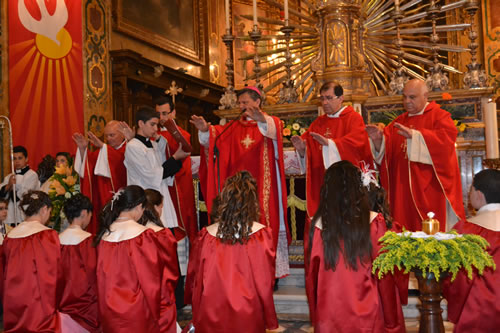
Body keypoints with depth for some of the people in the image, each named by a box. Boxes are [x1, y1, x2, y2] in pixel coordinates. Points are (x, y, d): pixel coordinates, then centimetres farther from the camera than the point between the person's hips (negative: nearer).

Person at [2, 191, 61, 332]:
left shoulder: (10, 237, 2)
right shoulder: (48, 236, -14)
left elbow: (6, 275, 11)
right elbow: (54, 274, -10)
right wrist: (53, 305, 2)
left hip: (14, 308, 6)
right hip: (41, 308, -6)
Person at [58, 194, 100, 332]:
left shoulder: (58, 240, -2)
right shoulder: (89, 240, -16)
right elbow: (94, 276, -14)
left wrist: (60, 303, 16)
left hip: (62, 305, 5)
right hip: (85, 309, -5)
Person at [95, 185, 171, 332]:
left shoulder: (104, 234, -3)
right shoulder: (143, 235, -18)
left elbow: (101, 278, 5)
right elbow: (151, 279, -13)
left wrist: (105, 309, 17)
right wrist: (156, 313, -1)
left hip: (109, 311, 5)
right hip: (137, 312, -5)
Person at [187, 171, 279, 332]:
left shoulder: (207, 235, -10)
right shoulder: (261, 234, -16)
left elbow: (196, 278, -1)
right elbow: (265, 282, -10)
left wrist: (197, 318, 13)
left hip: (211, 316, 2)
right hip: (247, 316, -1)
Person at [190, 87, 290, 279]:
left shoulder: (272, 123, 4)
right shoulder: (234, 127, 17)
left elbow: (274, 130, -21)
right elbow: (217, 136, -1)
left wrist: (262, 120, -43)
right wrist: (206, 130, -22)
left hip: (263, 189, -4)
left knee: (266, 226, -4)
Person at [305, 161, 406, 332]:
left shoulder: (319, 224, -9)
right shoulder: (373, 222, -11)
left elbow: (311, 274, -1)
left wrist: (315, 315, 12)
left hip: (329, 313, 1)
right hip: (365, 312, -1)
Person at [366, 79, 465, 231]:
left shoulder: (439, 116, 2)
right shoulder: (399, 121, 16)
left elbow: (447, 137, -18)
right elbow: (384, 151, 7)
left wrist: (414, 134, -27)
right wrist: (378, 139, -15)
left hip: (429, 189, -4)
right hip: (403, 190, 4)